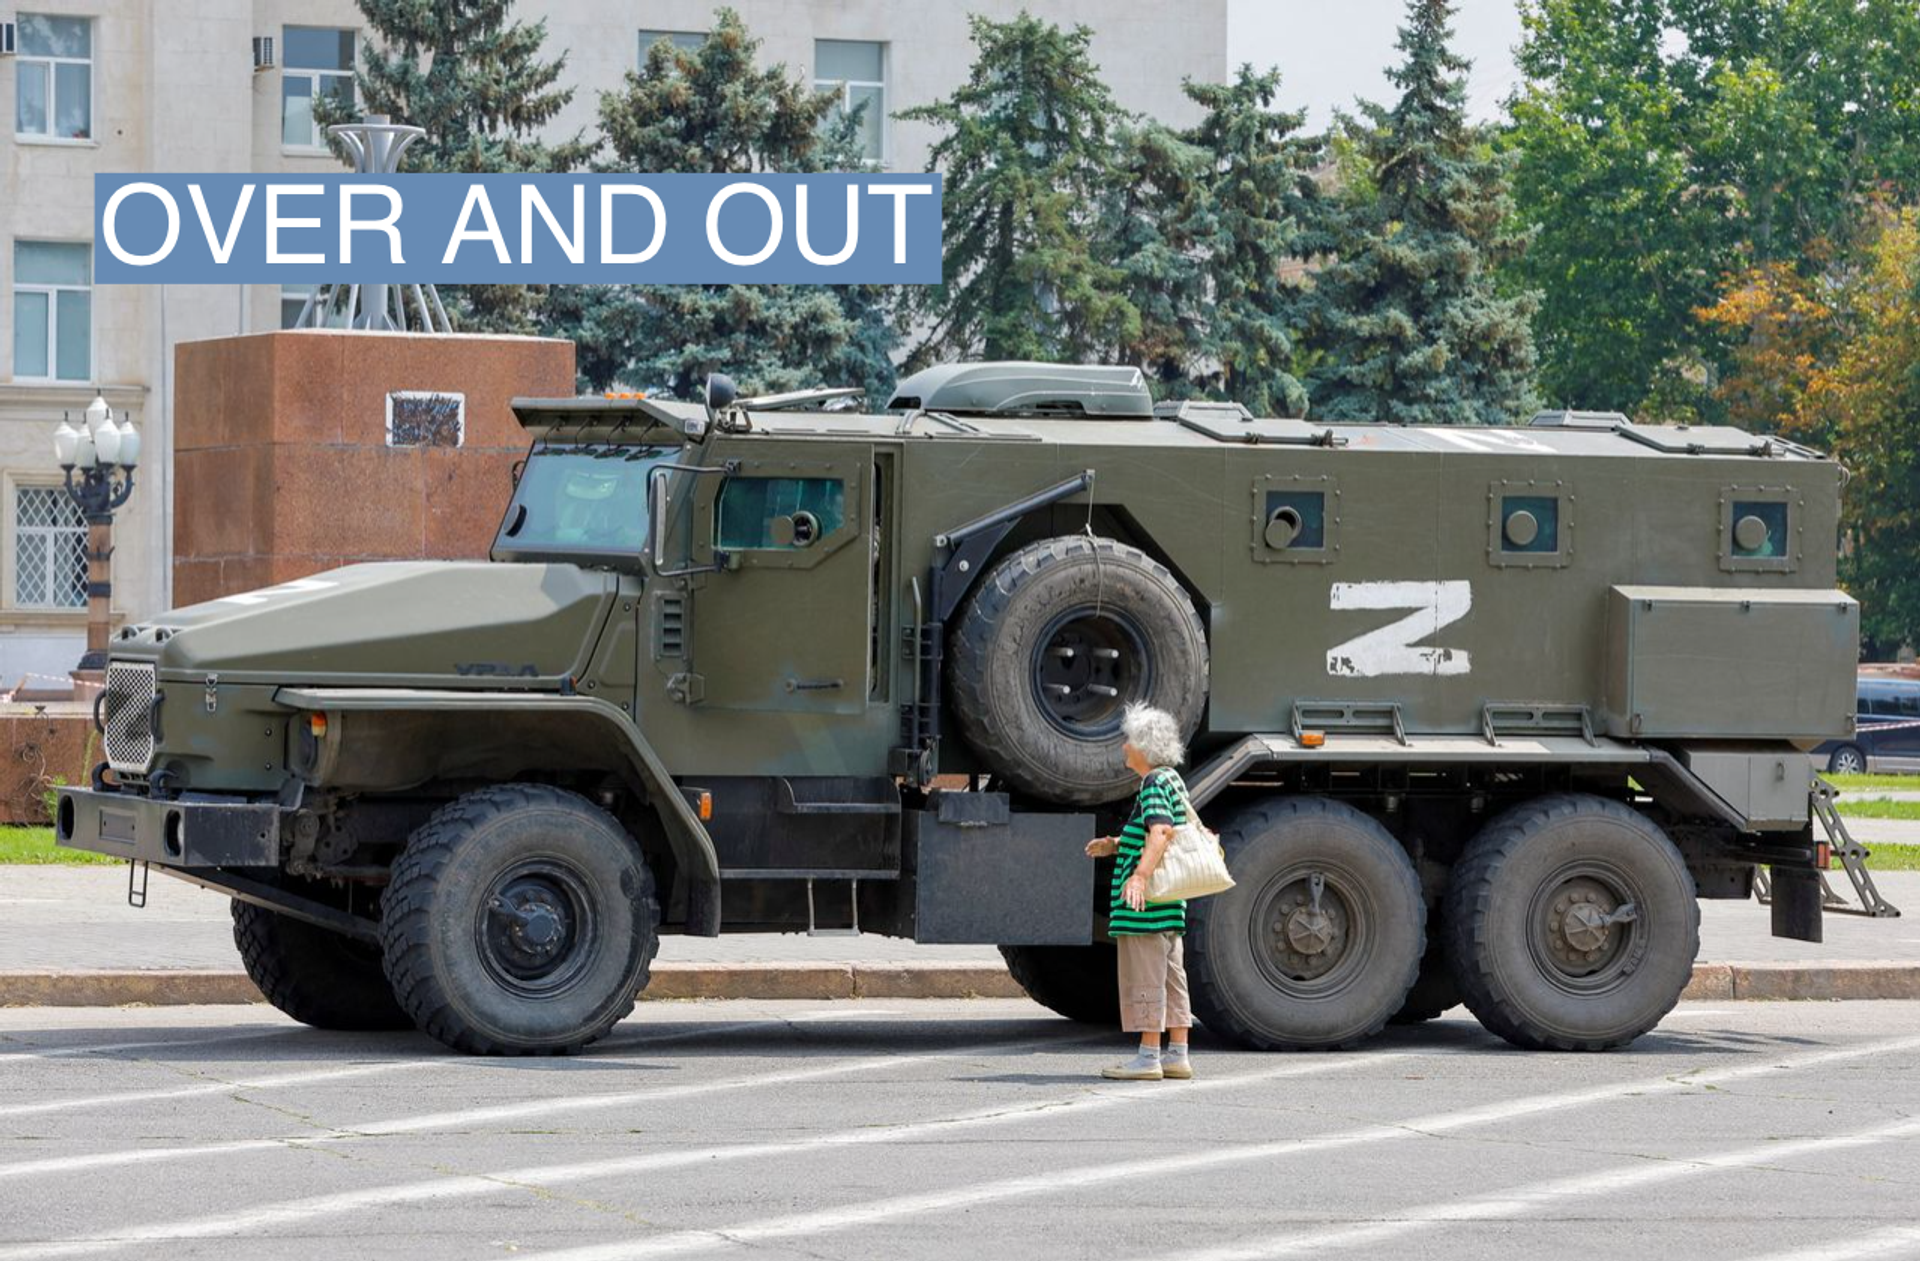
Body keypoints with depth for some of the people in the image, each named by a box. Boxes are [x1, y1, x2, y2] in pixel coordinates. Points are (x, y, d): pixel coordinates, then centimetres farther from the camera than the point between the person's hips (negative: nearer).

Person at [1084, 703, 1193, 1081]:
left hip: (1146, 905, -10)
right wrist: (1116, 846, 20)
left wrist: (1141, 875, -41)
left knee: (1144, 977, -6)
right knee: (1171, 976, 11)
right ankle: (1178, 1056, 13)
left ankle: (1148, 1057, -6)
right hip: (1169, 907, 10)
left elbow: (1161, 831, -30)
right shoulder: (1172, 781, 17)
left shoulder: (1154, 784, -14)